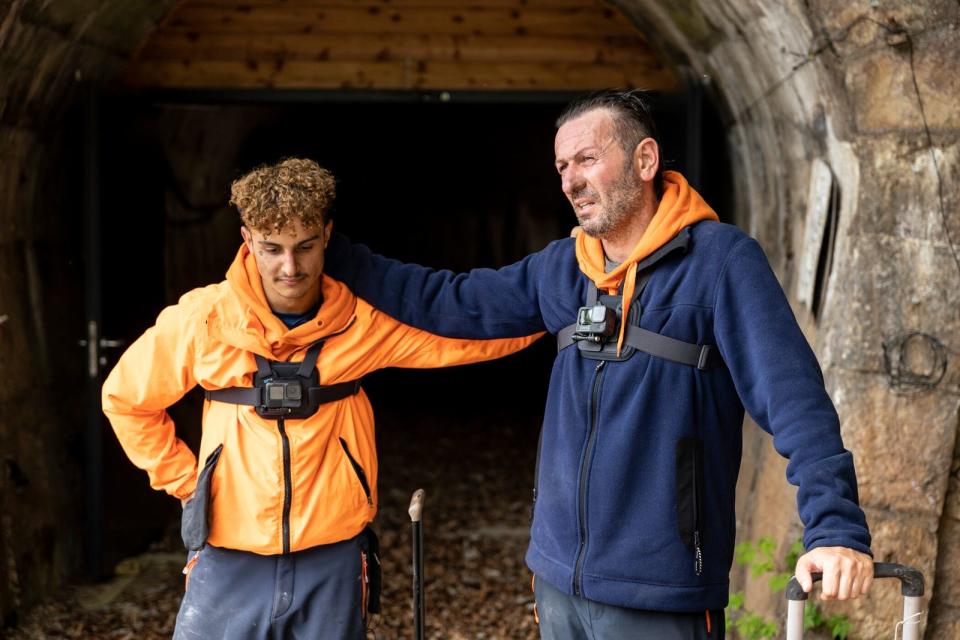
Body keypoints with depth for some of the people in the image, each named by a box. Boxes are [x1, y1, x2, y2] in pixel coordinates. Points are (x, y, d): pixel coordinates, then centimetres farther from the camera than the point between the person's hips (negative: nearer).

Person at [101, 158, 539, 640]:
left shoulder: (363, 320, -7)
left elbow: (473, 330, -6)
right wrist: (184, 479, 3)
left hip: (333, 563, 1)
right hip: (231, 562, 0)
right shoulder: (203, 318, -8)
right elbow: (126, 398, 7)